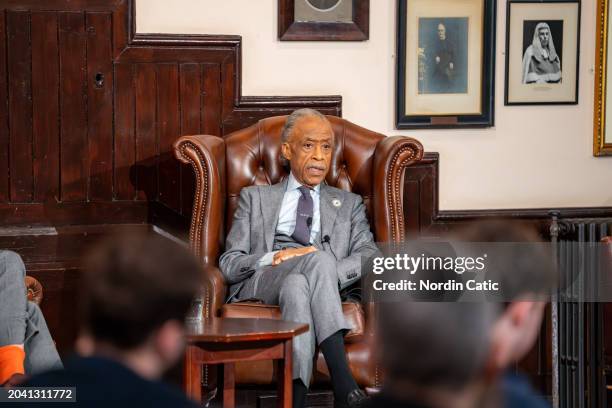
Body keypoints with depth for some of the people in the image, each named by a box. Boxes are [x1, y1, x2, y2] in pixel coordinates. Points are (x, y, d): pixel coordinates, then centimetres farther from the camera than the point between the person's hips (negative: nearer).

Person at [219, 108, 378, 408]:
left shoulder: (349, 204, 28)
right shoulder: (255, 197, 26)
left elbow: (370, 258, 9)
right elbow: (228, 264, 14)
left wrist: (326, 275, -13)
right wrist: (275, 257, -8)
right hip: (260, 285, -1)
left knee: (297, 286, -39)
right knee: (318, 258, -35)